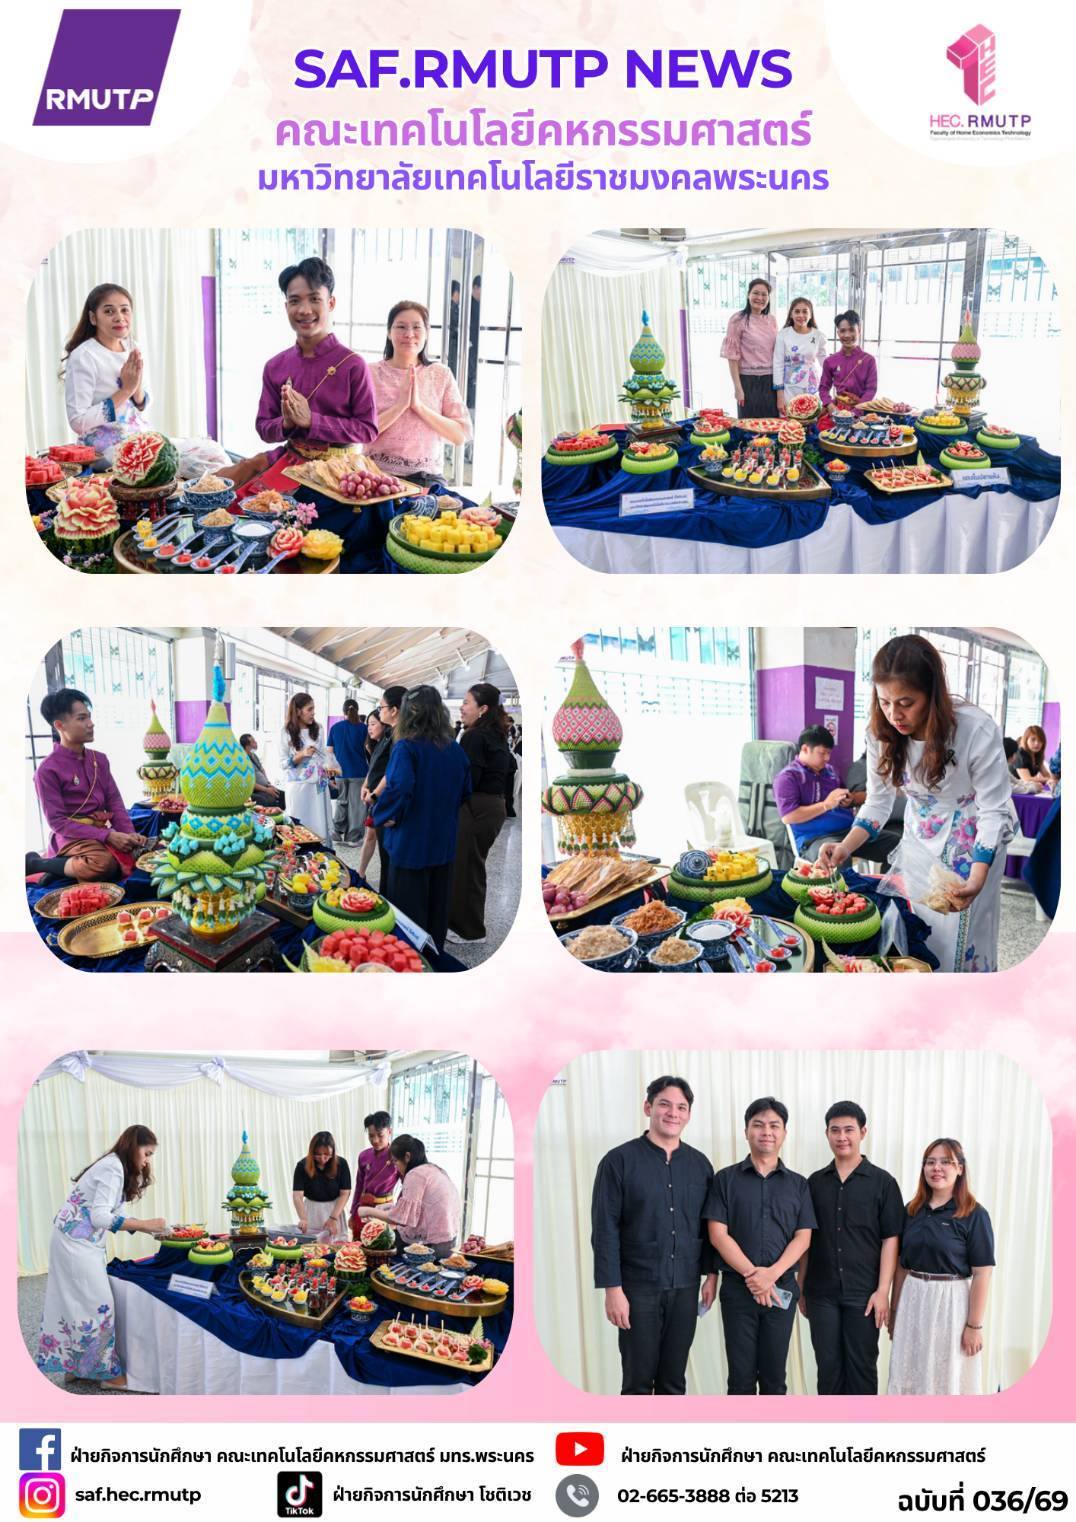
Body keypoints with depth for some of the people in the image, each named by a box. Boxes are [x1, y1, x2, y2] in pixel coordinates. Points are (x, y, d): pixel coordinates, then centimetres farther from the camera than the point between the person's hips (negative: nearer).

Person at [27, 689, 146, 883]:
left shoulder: (100, 759, 12)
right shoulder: (48, 770, -9)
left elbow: (114, 802, 11)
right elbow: (57, 821, -12)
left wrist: (130, 833, -9)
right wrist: (107, 836, -20)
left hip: (102, 833, 7)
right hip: (71, 837, -7)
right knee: (104, 865, -37)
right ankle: (34, 862, -11)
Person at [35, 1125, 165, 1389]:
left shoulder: (115, 1167, 13)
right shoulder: (113, 1168, -18)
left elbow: (112, 1215, 12)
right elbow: (100, 1217, -24)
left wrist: (151, 1229, 5)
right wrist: (144, 1224, -22)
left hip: (78, 1241, 10)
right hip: (77, 1242, -10)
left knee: (76, 1304, 15)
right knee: (97, 1305, -3)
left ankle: (74, 1365, 23)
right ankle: (108, 1372, 5)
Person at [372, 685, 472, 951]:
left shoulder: (406, 748, -18)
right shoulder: (454, 750, 1)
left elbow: (398, 788, -31)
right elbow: (465, 791, 11)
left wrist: (383, 815, -15)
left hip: (410, 842, -6)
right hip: (443, 843, 6)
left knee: (409, 915, 6)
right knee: (436, 911, 18)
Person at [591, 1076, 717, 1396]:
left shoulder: (700, 1164, 6)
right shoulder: (620, 1160, -6)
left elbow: (709, 1225, 11)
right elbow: (605, 1230, -9)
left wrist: (711, 1274, 4)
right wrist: (612, 1288, -13)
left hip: (685, 1288, 3)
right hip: (638, 1288, -3)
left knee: (674, 1380, 11)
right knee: (638, 1380, 5)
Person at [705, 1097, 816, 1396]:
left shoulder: (798, 1184, 7)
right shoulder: (726, 1179, 2)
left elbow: (803, 1237, 1)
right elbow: (717, 1233, -5)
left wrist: (771, 1274, -14)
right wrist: (751, 1274, -15)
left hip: (782, 1288, 2)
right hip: (737, 1289, -1)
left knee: (774, 1377, 8)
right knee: (741, 1377, 4)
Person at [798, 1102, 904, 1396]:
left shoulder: (882, 1182, -2)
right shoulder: (815, 1182, 6)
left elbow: (890, 1239, -4)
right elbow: (805, 1239, 10)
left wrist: (883, 1291, -10)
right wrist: (801, 1289, 7)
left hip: (863, 1294, -2)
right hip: (821, 1294, 3)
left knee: (862, 1366, 6)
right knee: (828, 1366, 8)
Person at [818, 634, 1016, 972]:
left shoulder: (978, 731, -29)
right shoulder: (881, 731, -15)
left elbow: (995, 811, -23)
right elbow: (878, 800, -7)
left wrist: (976, 880, -36)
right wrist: (845, 847, -25)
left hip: (972, 846, -4)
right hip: (917, 841, 4)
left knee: (961, 942, 2)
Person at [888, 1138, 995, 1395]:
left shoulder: (973, 1215, -9)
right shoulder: (912, 1210, 5)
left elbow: (981, 1274, -11)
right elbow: (902, 1265, 10)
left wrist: (974, 1325, -13)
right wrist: (894, 1310, 10)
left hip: (951, 1303, -5)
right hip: (913, 1302, 5)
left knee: (949, 1378, 7)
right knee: (909, 1377, 11)